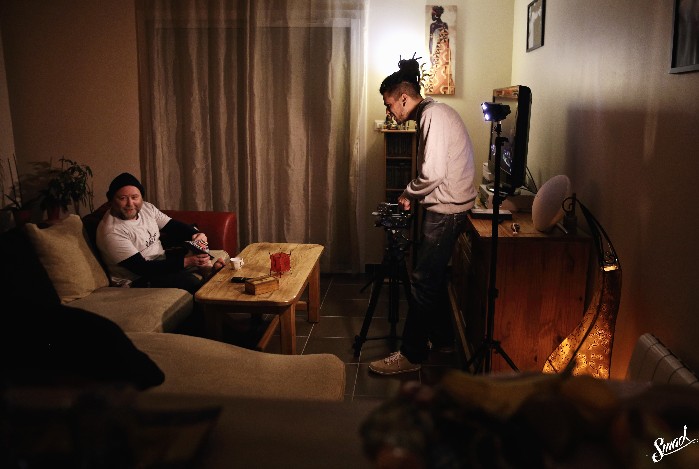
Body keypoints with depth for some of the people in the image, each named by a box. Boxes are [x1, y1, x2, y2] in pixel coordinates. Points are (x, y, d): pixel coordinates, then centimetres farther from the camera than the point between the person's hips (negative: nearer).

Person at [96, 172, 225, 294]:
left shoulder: (146, 207, 1)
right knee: (189, 281, -30)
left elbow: (174, 226, 4)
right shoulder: (111, 232, -23)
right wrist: (186, 262, -32)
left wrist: (197, 234, -21)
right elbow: (142, 268, -27)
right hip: (137, 281, -9)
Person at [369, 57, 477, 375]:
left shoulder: (434, 116, -17)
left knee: (423, 280, -6)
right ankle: (441, 336, 30)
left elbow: (433, 174, -25)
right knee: (433, 276, 17)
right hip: (444, 208, 10)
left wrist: (409, 194, -9)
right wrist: (413, 195, 10)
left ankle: (411, 354, 1)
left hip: (446, 211, -10)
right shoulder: (430, 114, 15)